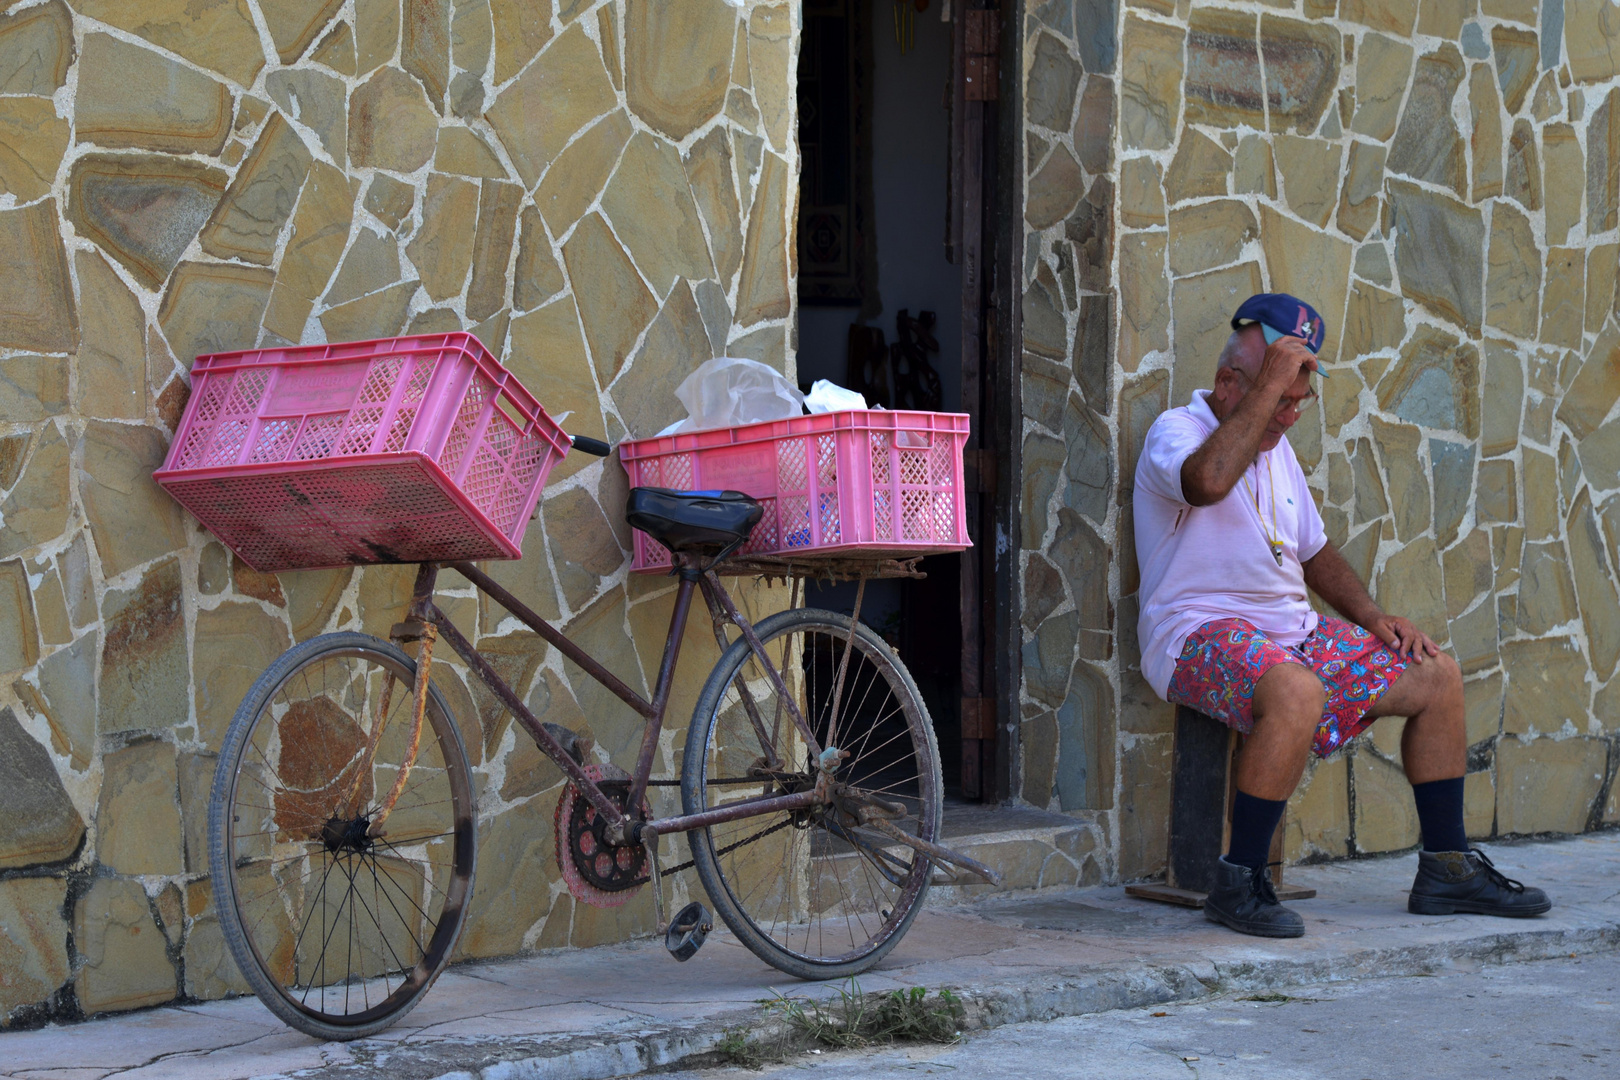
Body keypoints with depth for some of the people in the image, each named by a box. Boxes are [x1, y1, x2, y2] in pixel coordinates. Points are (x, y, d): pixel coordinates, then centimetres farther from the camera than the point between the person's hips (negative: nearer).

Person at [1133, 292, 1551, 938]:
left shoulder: (1276, 448, 19)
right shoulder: (1176, 432, -8)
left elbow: (1313, 551, 27)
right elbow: (1207, 482, -35)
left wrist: (1372, 618, 11)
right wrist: (1269, 386, -28)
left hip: (1292, 630, 9)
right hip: (1200, 635, -9)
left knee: (1438, 675, 4)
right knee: (1296, 691, -39)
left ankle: (1447, 868, 12)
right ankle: (1239, 883, -26)